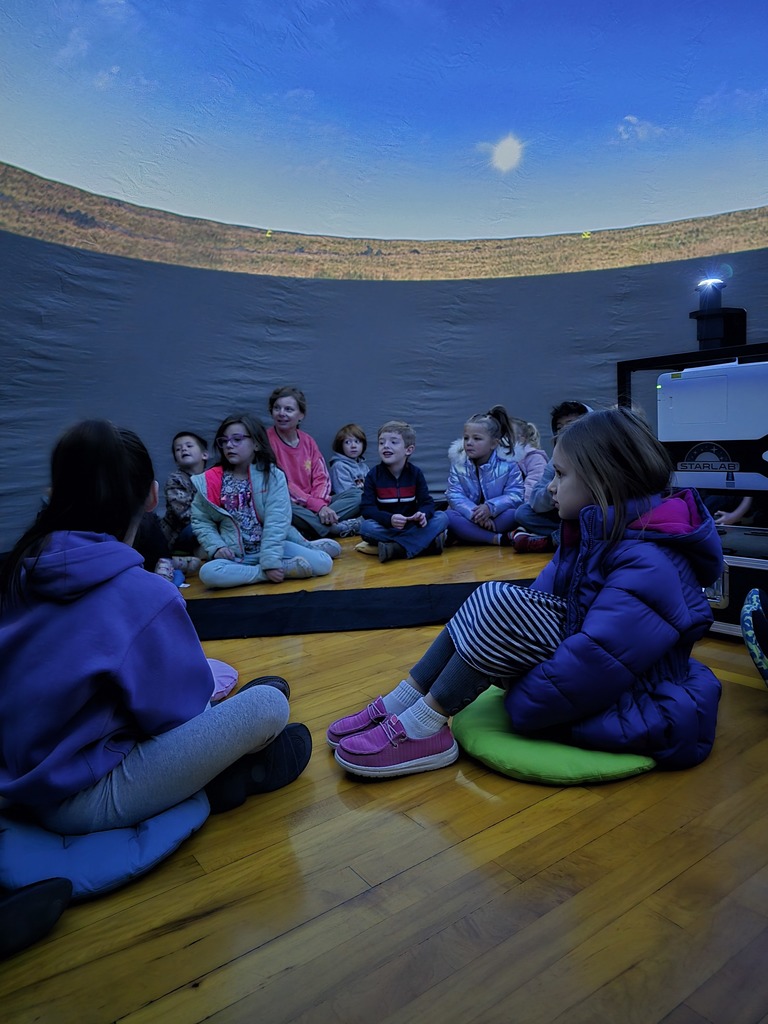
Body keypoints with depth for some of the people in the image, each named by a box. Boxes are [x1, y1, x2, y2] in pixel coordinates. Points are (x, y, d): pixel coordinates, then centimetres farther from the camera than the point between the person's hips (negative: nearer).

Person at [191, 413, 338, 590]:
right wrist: (216, 546, -13)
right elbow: (201, 521, 4)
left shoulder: (272, 475, -7)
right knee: (208, 573, -32)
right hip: (235, 555, 1)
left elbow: (277, 522, -15)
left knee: (323, 563, -20)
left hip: (271, 546, -1)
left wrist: (271, 560, -23)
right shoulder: (210, 481, -1)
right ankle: (286, 568, -23)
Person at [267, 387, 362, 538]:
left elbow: (321, 477, 4)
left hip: (314, 504, 6)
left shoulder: (308, 441, 10)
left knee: (357, 494, -7)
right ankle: (338, 527, -22)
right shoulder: (266, 440, -8)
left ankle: (315, 524, -26)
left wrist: (321, 504, -18)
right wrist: (316, 505, -23)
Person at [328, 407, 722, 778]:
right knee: (492, 598, -3)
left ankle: (423, 728, -16)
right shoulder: (593, 532, 5)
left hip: (635, 711, -9)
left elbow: (601, 658, -30)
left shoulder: (649, 563, -25)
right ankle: (401, 704, -5)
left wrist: (516, 706, -22)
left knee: (502, 607, -24)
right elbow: (542, 594, 7)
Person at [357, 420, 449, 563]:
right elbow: (366, 508, -13)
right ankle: (427, 542, -31)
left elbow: (427, 502, -4)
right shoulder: (373, 475, -5)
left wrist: (423, 514, -30)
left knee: (442, 518, -19)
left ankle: (396, 548, -34)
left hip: (412, 525, 2)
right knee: (366, 527, -32)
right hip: (385, 527, -2)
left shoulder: (415, 473, 0)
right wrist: (389, 519, -31)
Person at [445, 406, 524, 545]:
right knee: (447, 517, -31)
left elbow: (515, 495, -14)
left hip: (498, 517, -1)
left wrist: (490, 508, -32)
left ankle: (469, 534, -25)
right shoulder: (458, 462, -3)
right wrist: (475, 514, -29)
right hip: (469, 517, 2)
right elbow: (455, 495, -12)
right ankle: (499, 539, -32)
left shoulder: (507, 463, -8)